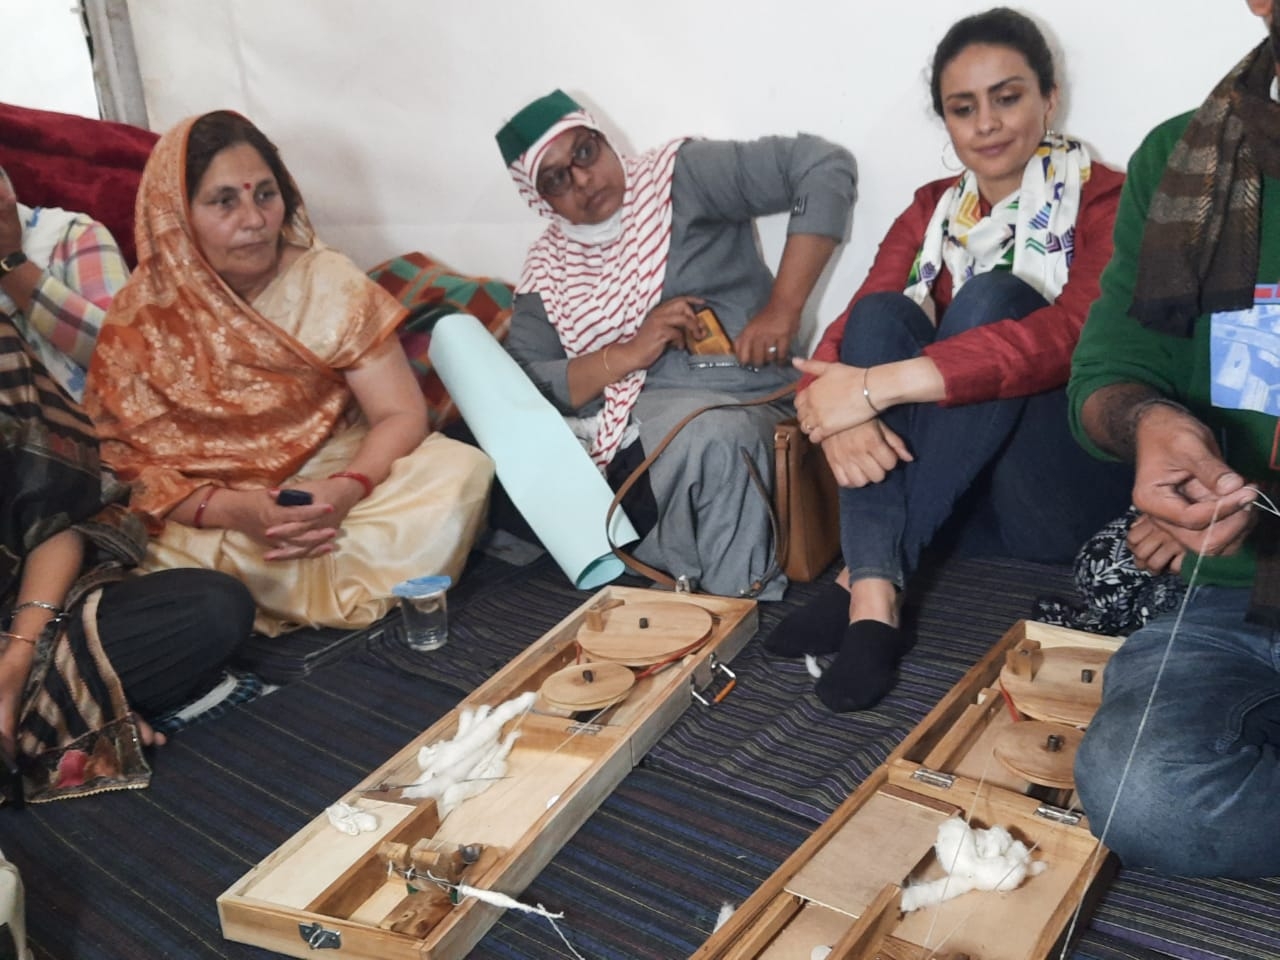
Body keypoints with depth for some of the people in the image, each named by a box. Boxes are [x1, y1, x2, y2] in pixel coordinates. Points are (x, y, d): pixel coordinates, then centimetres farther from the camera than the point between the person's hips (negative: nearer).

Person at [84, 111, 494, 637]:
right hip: (212, 517, 0)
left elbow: (401, 414, -10)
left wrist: (346, 489, -30)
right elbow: (130, 466, -7)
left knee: (463, 469, -26)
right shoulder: (138, 322, -6)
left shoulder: (327, 282, -7)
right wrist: (230, 509, -26)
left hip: (336, 481, 1)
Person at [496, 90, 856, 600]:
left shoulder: (678, 175, 2)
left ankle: (736, 598, -14)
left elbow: (824, 165, -6)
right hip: (612, 430, 4)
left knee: (715, 438, -37)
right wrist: (629, 354, -14)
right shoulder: (548, 269, 12)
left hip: (733, 405, -4)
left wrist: (783, 308, -13)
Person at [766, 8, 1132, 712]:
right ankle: (874, 600, -32)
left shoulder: (1101, 199, -4)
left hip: (1066, 494, -4)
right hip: (959, 501, 4)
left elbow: (1072, 335, -24)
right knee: (882, 311, -18)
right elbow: (848, 333, -2)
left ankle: (857, 577, -25)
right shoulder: (933, 212, 11)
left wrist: (880, 385, -32)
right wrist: (840, 412, -26)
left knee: (992, 297, -25)